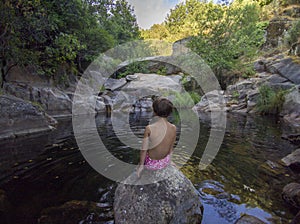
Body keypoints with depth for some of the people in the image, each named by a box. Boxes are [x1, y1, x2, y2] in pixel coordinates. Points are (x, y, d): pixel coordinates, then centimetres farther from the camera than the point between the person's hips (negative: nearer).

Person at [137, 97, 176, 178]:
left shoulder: (149, 128, -30)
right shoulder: (173, 128, -20)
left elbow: (144, 149, -19)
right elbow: (171, 147, -5)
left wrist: (141, 165, -3)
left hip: (151, 164, -2)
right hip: (166, 161, 3)